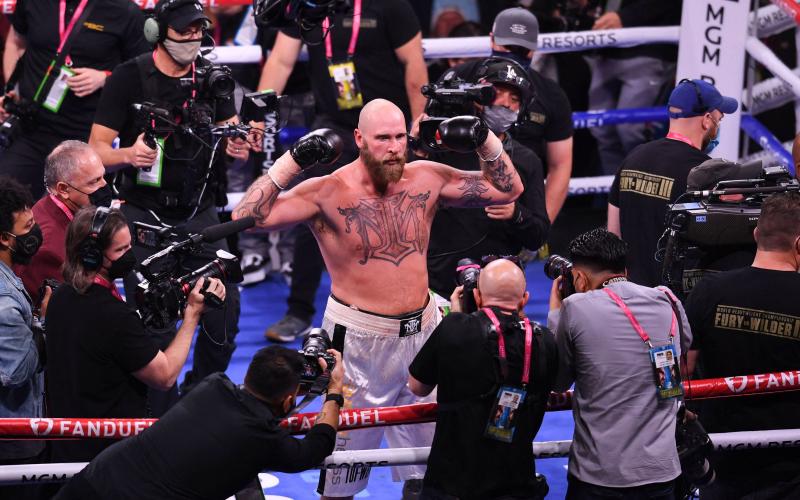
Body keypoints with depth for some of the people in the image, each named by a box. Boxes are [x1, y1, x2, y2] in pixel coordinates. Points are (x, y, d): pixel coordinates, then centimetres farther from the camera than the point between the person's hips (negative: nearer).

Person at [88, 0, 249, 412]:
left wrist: (237, 148, -14)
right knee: (154, 326, -6)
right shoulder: (129, 78, -9)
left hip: (200, 215, 4)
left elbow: (231, 139, 10)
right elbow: (97, 149, -8)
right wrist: (129, 155, -30)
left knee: (225, 314, -2)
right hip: (145, 217, -4)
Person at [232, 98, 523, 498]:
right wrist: (292, 160, -25)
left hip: (422, 329, 4)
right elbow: (247, 216, -21)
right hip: (360, 338, -4)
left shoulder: (427, 179, -2)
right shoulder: (329, 193, -13)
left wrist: (485, 141, -8)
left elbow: (507, 189, 7)